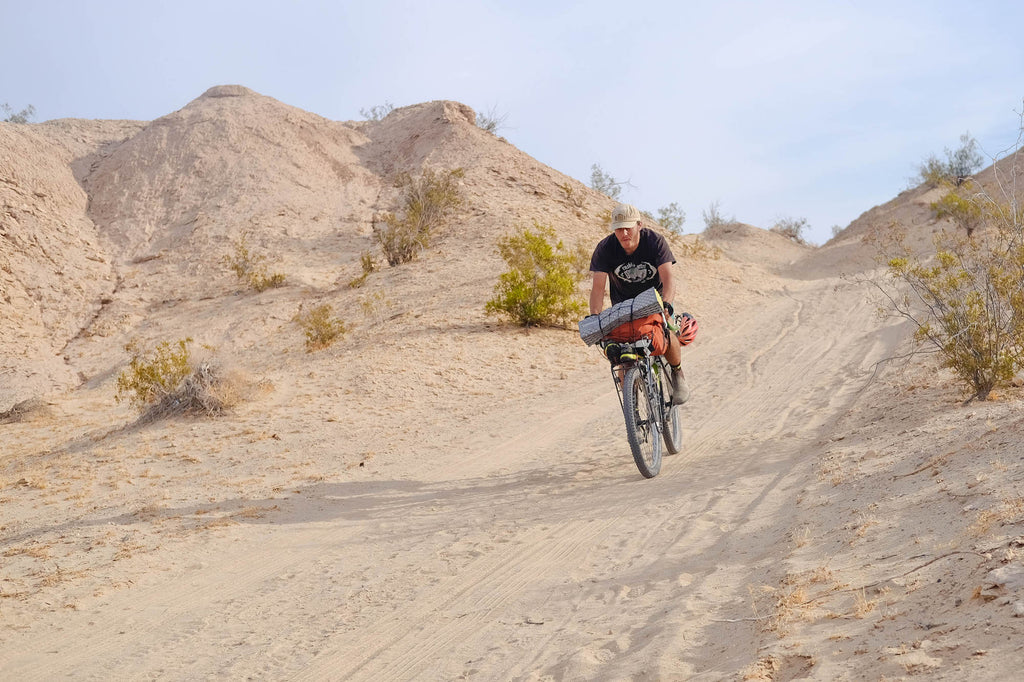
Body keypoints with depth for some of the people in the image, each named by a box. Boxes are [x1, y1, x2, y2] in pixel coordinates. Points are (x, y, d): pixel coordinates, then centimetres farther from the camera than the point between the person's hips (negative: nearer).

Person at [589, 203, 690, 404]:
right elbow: (598, 286, -24)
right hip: (623, 301, 1)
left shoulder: (655, 241, -23)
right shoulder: (605, 249, -20)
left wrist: (666, 304, -50)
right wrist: (594, 316, -40)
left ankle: (678, 374, 4)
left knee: (667, 337, -26)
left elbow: (667, 278, -31)